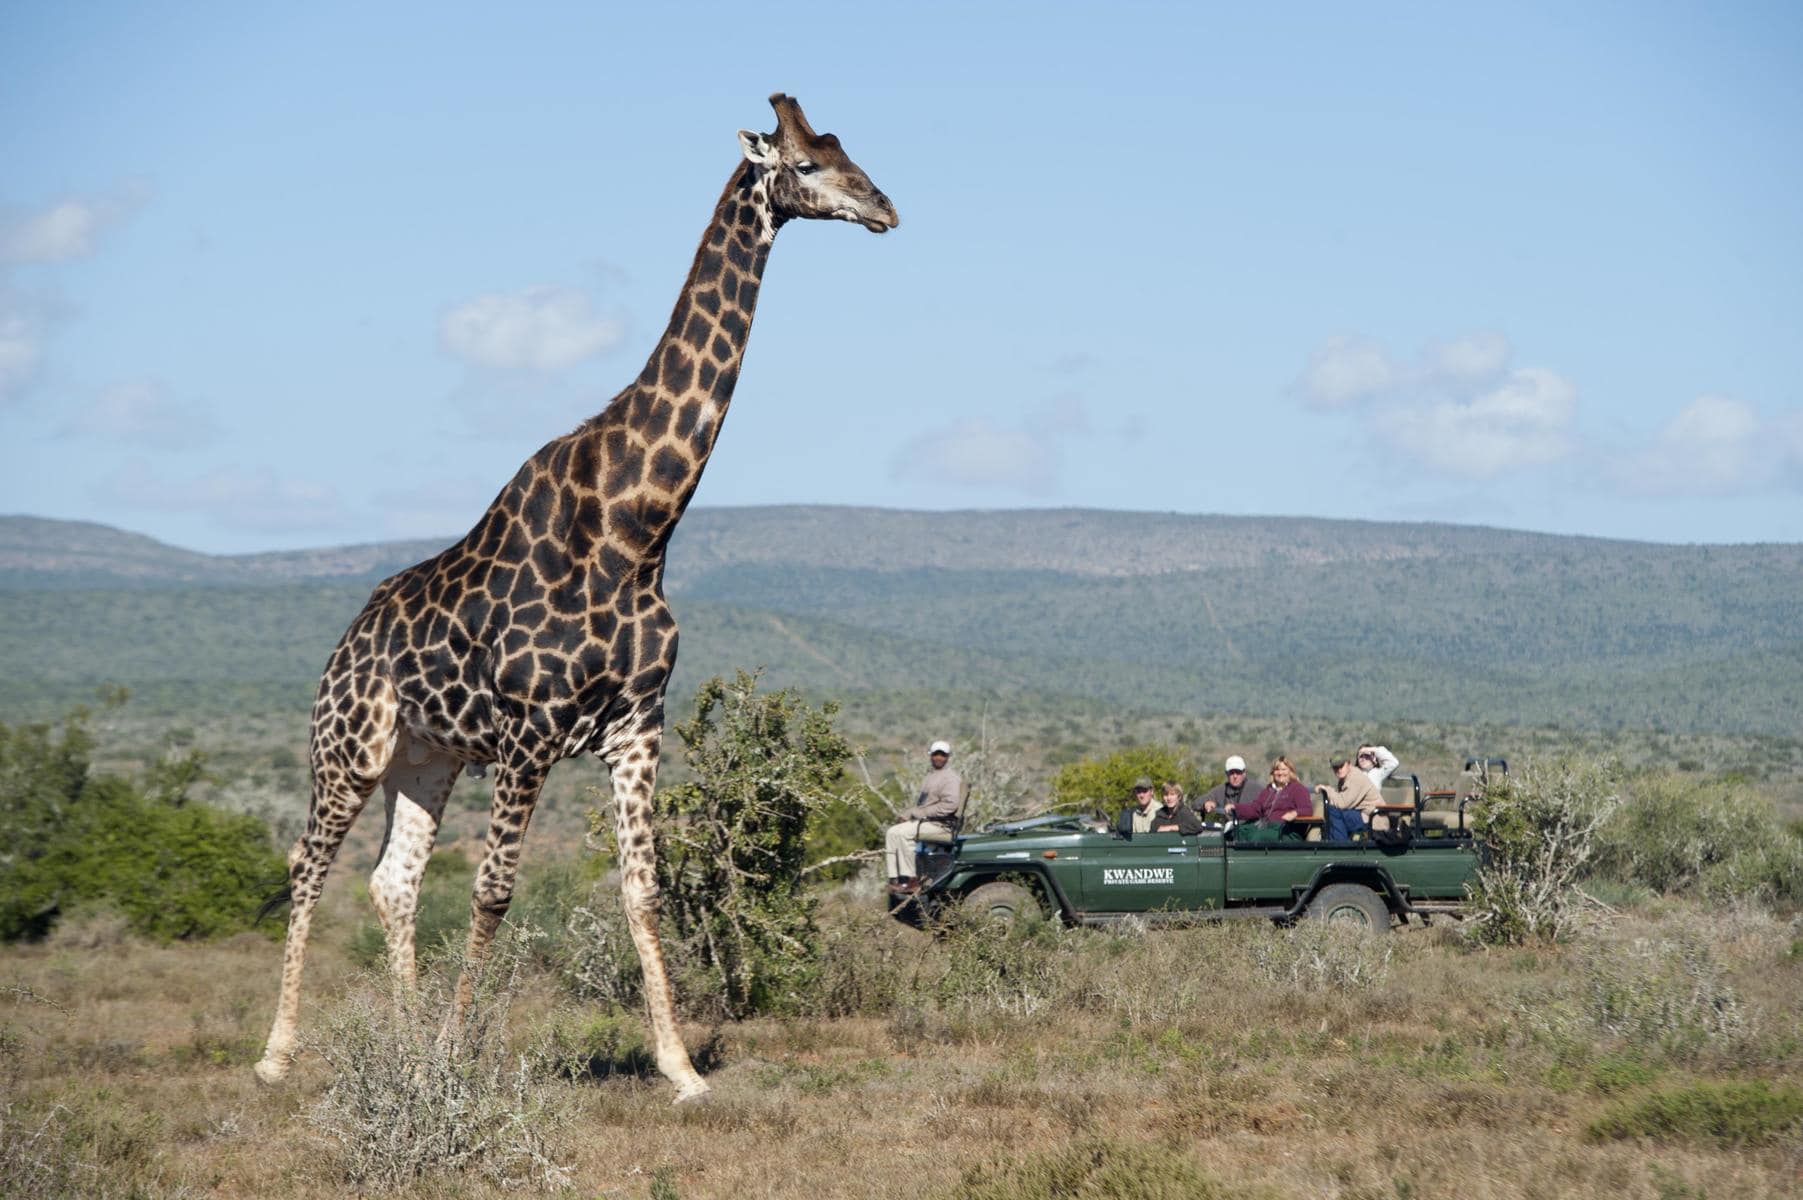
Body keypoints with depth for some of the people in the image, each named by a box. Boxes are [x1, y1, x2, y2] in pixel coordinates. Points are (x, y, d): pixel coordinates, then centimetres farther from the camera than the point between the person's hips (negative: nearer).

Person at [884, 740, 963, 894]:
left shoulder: (951, 778, -8)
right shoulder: (930, 777, 21)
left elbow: (949, 805, -21)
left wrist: (920, 813, -18)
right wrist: (905, 815, 4)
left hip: (942, 825, -9)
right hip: (925, 822, 9)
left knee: (902, 833, -26)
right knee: (891, 833, -6)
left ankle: (912, 880, -23)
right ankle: (894, 880, -11)